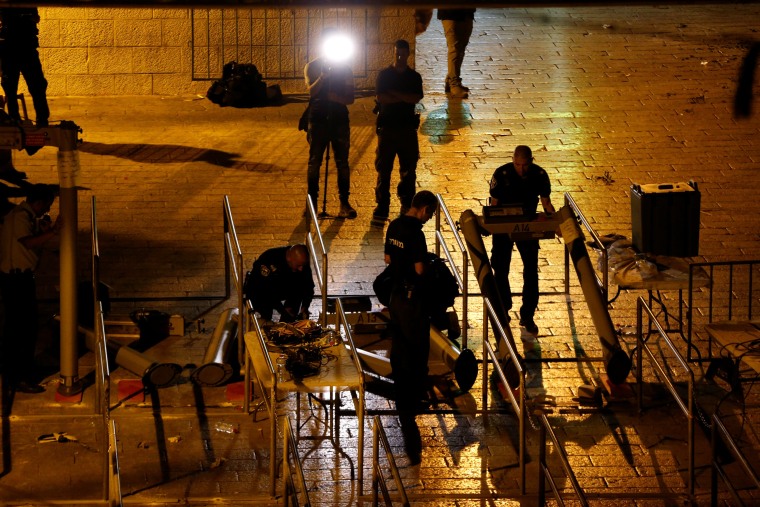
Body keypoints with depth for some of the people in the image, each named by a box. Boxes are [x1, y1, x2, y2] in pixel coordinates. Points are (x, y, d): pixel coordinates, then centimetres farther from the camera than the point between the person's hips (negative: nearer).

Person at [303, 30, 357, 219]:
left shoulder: (345, 69, 8)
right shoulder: (312, 67, 4)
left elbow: (350, 98, 5)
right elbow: (311, 91, -13)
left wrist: (336, 97, -15)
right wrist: (322, 77, -29)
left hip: (339, 119, 1)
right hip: (318, 118, -1)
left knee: (342, 162, -2)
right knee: (314, 162, -1)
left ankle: (344, 203, 0)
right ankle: (312, 202, 3)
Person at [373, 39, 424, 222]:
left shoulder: (414, 77, 8)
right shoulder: (384, 74, 5)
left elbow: (416, 98, -8)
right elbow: (381, 97, -9)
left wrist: (394, 93, -11)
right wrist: (404, 98, -10)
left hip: (407, 127, 1)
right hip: (387, 127, -1)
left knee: (408, 169, 3)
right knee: (383, 168, -1)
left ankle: (407, 205, 11)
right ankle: (382, 206, 3)